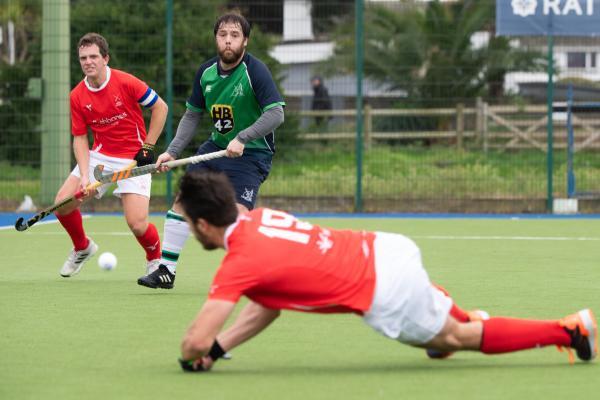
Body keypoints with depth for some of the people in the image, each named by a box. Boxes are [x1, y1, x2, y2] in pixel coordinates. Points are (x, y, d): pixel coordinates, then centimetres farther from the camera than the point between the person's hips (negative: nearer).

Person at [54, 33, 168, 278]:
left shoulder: (125, 83, -17)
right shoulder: (77, 96, -5)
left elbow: (160, 107, -7)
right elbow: (80, 138, 0)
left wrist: (148, 147, -7)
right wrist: (84, 175, -14)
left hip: (133, 159, -4)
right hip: (99, 156, 4)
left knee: (137, 224, -17)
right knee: (63, 202, -8)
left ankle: (155, 258, 17)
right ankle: (82, 248, 22)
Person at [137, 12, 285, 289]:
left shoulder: (255, 71, -18)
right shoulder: (205, 72, 1)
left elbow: (276, 113, -25)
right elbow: (192, 114, 13)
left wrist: (242, 138, -34)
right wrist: (172, 151, 5)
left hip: (251, 153, -7)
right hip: (216, 147, 7)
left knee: (238, 213, -22)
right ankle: (166, 270, 12)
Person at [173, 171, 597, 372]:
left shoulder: (240, 263, -15)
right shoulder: (257, 219, 9)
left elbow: (196, 342, -19)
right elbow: (268, 308, 16)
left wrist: (192, 354, 4)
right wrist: (216, 348, 9)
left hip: (387, 292, -7)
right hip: (386, 247, 7)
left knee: (456, 338, 15)